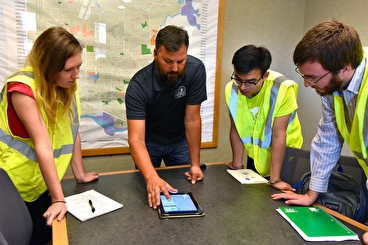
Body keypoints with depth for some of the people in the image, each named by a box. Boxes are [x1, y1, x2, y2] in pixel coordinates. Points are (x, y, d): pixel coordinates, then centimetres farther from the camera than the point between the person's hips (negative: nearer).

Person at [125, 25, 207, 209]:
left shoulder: (196, 69, -28)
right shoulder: (138, 86, -32)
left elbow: (192, 119, -22)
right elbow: (136, 139, -37)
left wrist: (195, 164, -19)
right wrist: (152, 178, -52)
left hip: (180, 140, 2)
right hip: (150, 142, -1)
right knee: (150, 191, 11)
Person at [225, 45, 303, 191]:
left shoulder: (283, 88, -30)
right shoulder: (231, 89, -18)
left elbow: (278, 135, -28)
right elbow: (235, 130, -10)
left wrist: (275, 179, -24)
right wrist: (237, 165, -2)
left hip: (285, 153, -3)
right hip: (255, 154, 4)